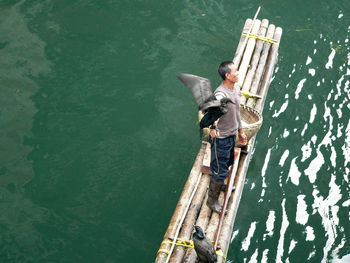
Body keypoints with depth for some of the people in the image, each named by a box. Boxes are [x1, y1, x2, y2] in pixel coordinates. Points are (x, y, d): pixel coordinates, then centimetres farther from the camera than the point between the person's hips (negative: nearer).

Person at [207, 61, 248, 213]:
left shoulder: (236, 88, 0)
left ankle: (220, 185, 57)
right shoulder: (221, 94, -30)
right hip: (221, 138, -9)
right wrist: (213, 127, -65)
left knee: (228, 163, 30)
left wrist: (240, 131, 21)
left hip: (232, 135, 9)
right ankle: (212, 201, 24)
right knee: (219, 170, 4)